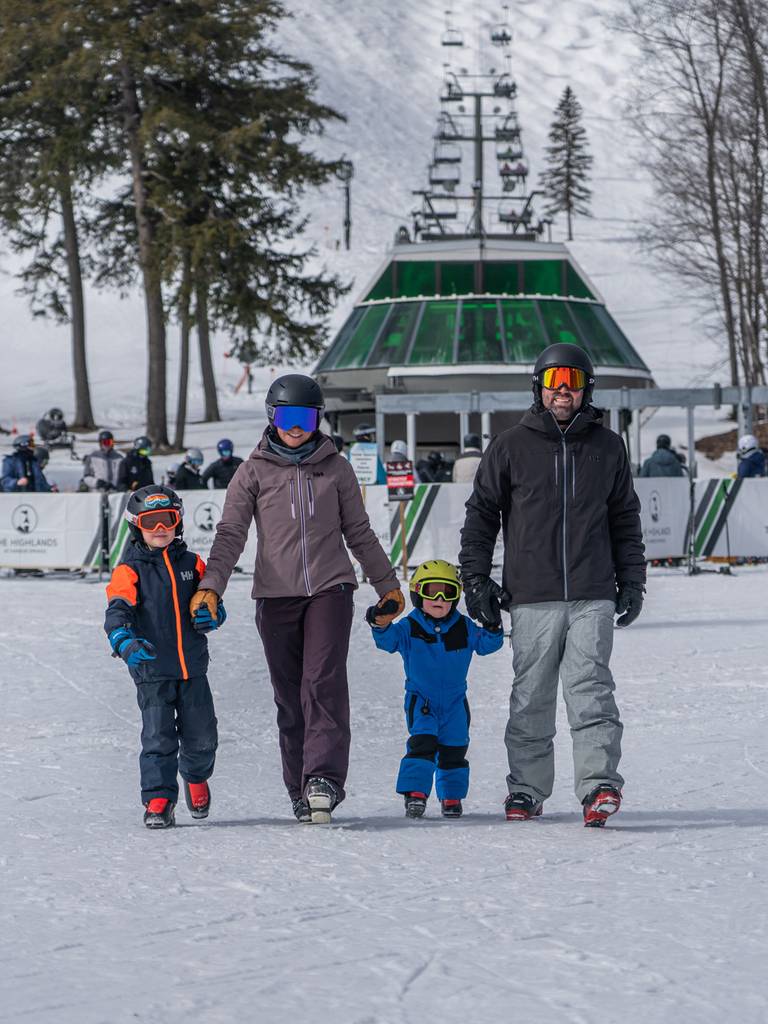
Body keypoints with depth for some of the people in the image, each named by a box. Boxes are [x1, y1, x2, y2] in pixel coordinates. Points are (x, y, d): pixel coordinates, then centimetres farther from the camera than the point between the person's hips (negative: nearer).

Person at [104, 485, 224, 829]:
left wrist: (212, 614, -11)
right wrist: (125, 642, -35)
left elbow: (213, 602, 15)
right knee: (158, 736, -9)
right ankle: (159, 800, -2)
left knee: (201, 735, 8)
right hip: (152, 670, -3)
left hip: (193, 667, 3)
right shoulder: (129, 570, -2)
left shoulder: (191, 564, 10)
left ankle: (196, 777, 37)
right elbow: (117, 611, -15)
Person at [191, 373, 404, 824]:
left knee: (324, 682, -17)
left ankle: (324, 779, -24)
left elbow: (359, 533, 18)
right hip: (276, 596, 1)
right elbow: (231, 533, 1)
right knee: (290, 697, 2)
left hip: (330, 588, -1)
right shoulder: (255, 470, 6)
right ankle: (301, 791, 9)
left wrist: (387, 583, 20)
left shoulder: (335, 467, 10)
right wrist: (212, 584, -12)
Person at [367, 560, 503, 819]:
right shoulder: (409, 628, -7)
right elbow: (389, 640, -20)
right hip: (421, 700, -3)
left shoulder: (464, 628, 0)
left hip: (454, 702, 3)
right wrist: (380, 626, -41)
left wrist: (492, 630, -19)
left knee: (453, 749, 6)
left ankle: (451, 797, 17)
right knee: (421, 744, -16)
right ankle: (415, 793, -15)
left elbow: (485, 644, 2)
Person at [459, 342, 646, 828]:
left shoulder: (608, 447, 12)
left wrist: (631, 581, 13)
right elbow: (481, 515, 11)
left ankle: (600, 784, -19)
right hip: (532, 597, 0)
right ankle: (527, 788, 12)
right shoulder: (510, 447, 7)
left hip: (593, 596, 0)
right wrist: (476, 579, 3)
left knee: (591, 688, -12)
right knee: (531, 697, 3)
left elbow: (626, 519, 19)